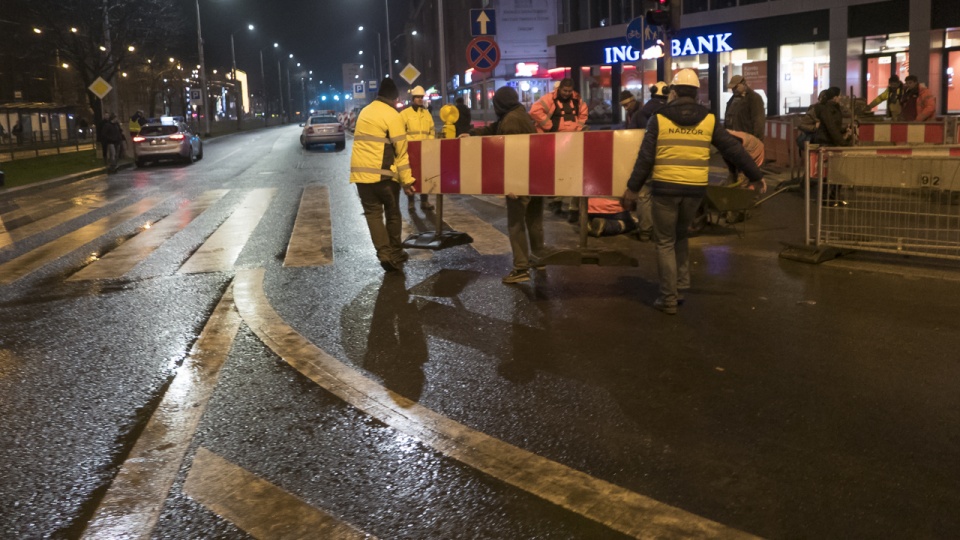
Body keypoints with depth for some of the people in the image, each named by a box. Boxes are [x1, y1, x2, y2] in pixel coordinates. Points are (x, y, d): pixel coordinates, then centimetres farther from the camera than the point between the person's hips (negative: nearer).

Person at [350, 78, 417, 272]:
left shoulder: (365, 112, 15)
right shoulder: (392, 116, -7)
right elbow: (401, 152, -9)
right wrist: (407, 180, -6)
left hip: (361, 172, 5)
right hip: (383, 174, -5)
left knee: (373, 213, 5)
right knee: (392, 213, 12)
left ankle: (385, 254, -7)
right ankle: (395, 253, 18)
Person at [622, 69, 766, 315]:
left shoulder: (659, 118, -3)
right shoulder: (708, 119, 4)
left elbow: (645, 157, -5)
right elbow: (733, 149, 7)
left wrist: (633, 187, 3)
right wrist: (756, 175, 16)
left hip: (666, 187, -3)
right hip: (695, 188, 3)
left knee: (665, 242, 7)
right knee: (680, 235, 25)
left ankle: (669, 299, 10)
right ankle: (680, 285, 23)